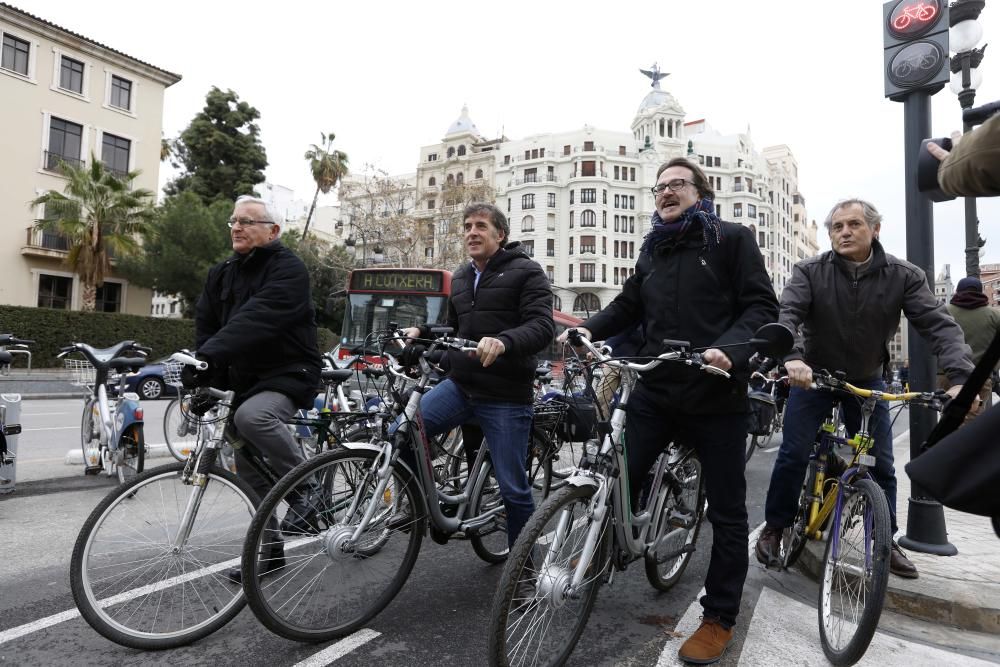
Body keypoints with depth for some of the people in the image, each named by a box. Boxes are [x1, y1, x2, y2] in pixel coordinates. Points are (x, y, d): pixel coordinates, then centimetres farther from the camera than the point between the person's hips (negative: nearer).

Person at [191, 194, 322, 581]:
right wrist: (206, 378, -10)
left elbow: (256, 319, -29)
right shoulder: (222, 275, 11)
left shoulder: (288, 269, -13)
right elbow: (206, 328, 4)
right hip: (243, 380, 7)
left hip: (287, 375, -7)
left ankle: (305, 490, -17)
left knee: (252, 416, -37)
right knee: (251, 474, 9)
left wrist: (207, 358, -39)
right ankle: (268, 550, 25)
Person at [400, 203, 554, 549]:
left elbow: (543, 327, -18)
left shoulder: (526, 272, -5)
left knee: (513, 488, 2)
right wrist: (422, 331, 3)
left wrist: (503, 341, -37)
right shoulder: (461, 277, 15)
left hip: (505, 397, -5)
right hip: (459, 386, 6)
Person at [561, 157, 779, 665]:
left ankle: (719, 618, 24)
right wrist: (588, 330, -4)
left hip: (717, 395, -4)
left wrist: (729, 349, -24)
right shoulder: (652, 250, 17)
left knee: (726, 511, 7)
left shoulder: (732, 239, 1)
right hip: (655, 391, 4)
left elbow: (761, 306, -6)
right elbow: (627, 306, 14)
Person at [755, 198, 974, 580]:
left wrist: (961, 377, -34)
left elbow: (939, 325, -18)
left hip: (867, 381, 2)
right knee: (793, 456, -3)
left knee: (881, 464, 5)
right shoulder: (810, 272, -15)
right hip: (813, 376, -2)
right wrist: (792, 357, -47)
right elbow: (786, 315, -27)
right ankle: (774, 527, 14)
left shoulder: (903, 276, -11)